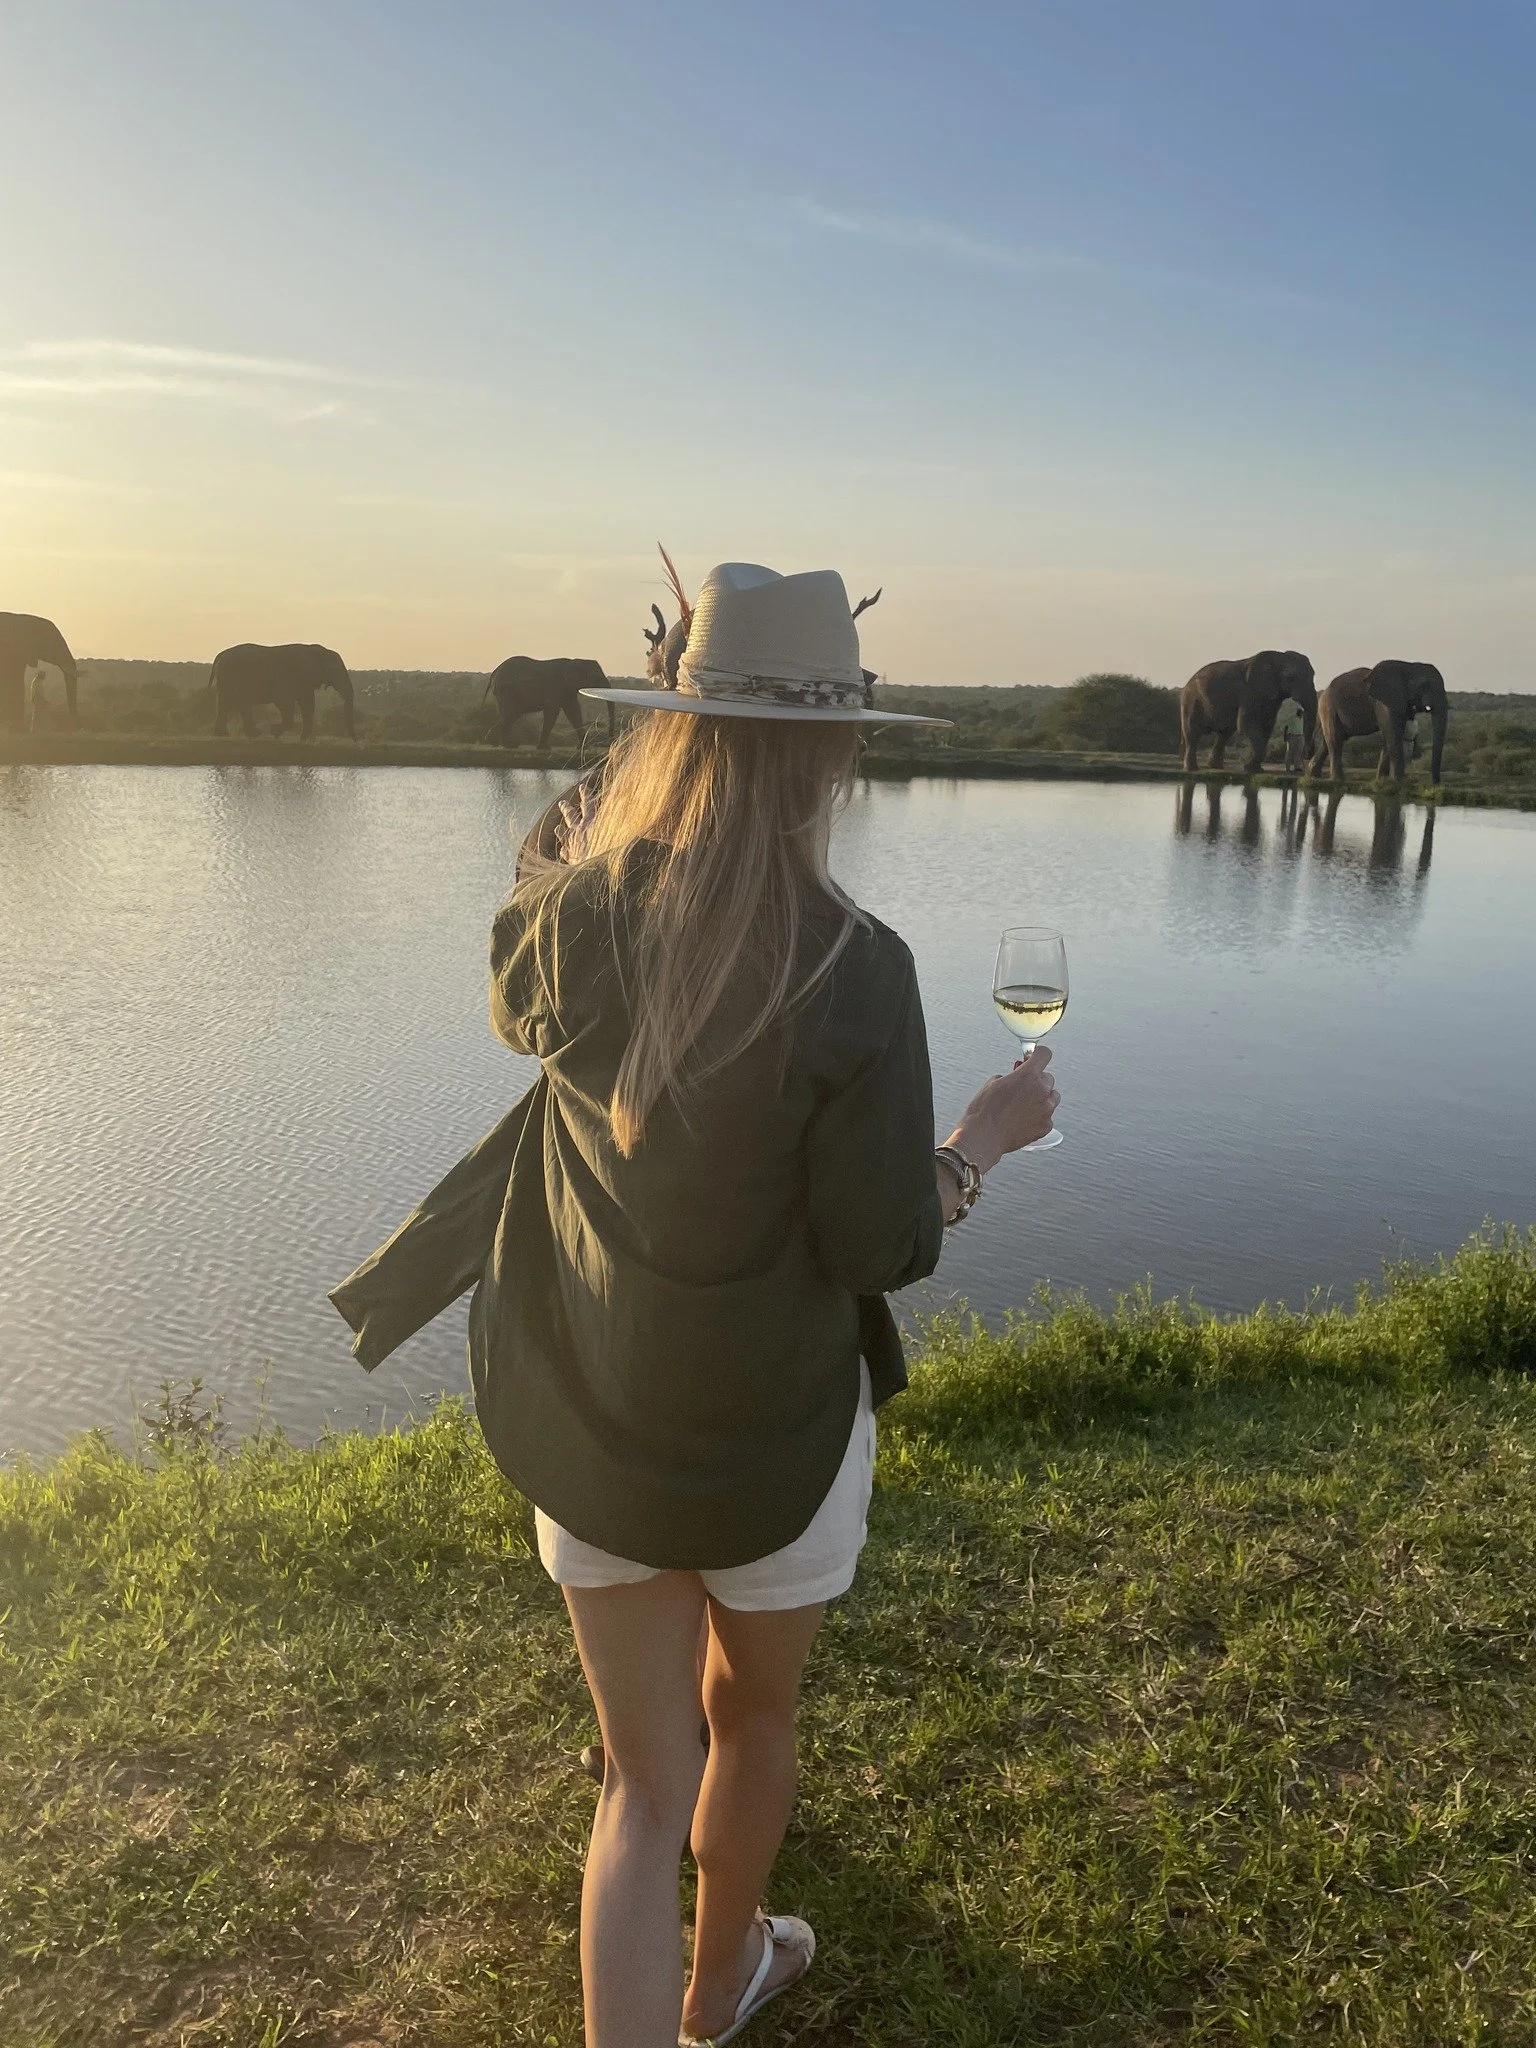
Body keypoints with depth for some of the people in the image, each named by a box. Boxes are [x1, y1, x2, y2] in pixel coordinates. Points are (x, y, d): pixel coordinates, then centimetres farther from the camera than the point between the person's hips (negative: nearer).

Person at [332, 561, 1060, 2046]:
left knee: (644, 1782, 18)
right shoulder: (852, 972, -24)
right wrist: (990, 1135, -2)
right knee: (753, 1714, 27)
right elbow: (883, 1251, -19)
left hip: (586, 1432, 3)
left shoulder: (574, 924, -13)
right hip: (774, 1438, -2)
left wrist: (570, 835, 18)